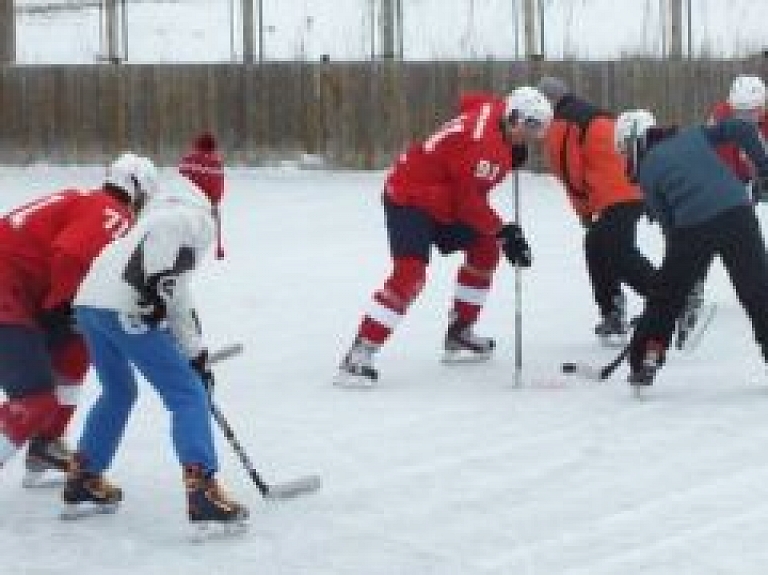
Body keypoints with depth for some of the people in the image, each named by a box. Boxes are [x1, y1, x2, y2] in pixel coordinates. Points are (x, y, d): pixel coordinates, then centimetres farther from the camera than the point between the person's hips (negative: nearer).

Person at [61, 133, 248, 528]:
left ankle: (83, 482, 33)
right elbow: (167, 230, -20)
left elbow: (177, 297, 35)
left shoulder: (166, 208, 34)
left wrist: (195, 354, 35)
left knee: (119, 391, 29)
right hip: (125, 310, -9)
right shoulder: (197, 217, 6)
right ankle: (202, 494, -15)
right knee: (187, 394, -5)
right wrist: (150, 288, -23)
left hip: (89, 302, 9)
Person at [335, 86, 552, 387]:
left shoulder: (495, 111, 2)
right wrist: (504, 232, -23)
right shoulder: (484, 143, -26)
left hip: (442, 201, 11)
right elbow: (470, 200, -26)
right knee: (410, 273, -24)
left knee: (485, 248, 16)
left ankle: (459, 334, 24)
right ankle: (358, 356, -27)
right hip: (408, 200, -11)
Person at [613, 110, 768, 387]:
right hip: (736, 213, 2)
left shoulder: (647, 171, 13)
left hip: (692, 228, -2)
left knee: (667, 294, 16)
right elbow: (742, 130, 9)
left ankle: (644, 361, 18)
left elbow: (667, 220, 10)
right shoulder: (693, 135, 21)